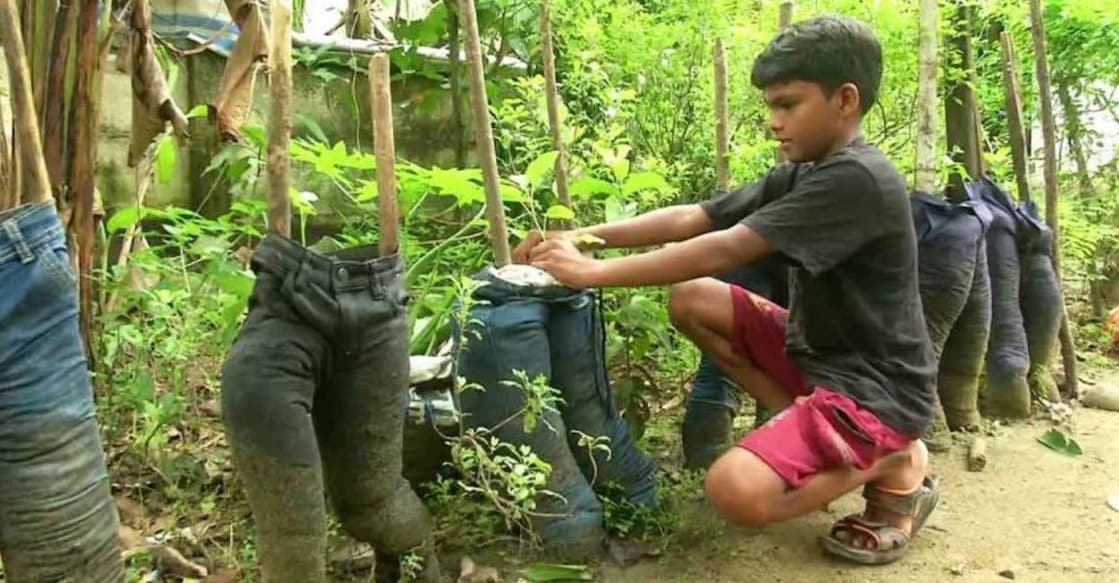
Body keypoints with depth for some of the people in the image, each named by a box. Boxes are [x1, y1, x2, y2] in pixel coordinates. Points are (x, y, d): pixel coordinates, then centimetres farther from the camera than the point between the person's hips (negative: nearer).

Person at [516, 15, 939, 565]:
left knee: (736, 490, -28)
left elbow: (723, 252, -28)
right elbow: (691, 219, 0)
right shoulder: (799, 175, 6)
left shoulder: (857, 179, -23)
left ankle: (895, 466, -1)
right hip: (819, 350, 9)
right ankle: (802, 428, 5)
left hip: (875, 386, -9)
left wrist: (595, 272, -24)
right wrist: (581, 235, -10)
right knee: (690, 300, 3)